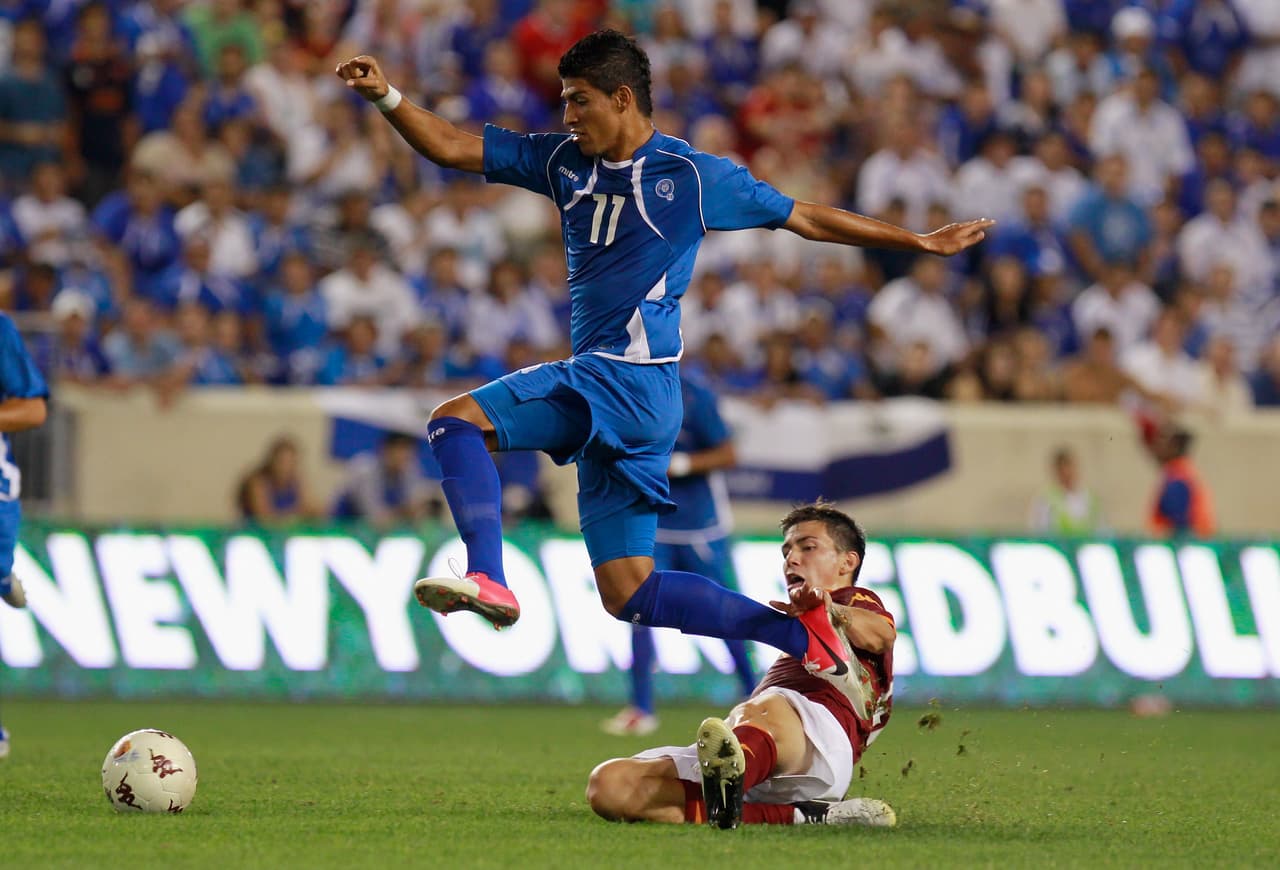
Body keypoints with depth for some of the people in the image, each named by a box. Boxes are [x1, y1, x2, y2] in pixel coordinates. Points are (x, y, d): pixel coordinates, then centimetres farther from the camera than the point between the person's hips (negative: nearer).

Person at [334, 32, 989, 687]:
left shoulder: (692, 176, -1)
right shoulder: (564, 161, 15)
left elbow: (808, 218, 9)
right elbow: (450, 147, 13)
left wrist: (924, 242, 12)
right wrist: (387, 97, -3)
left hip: (634, 379, -7)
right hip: (595, 387, 7)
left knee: (456, 419, -21)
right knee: (629, 594, 4)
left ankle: (487, 579, -32)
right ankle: (801, 635, 6)